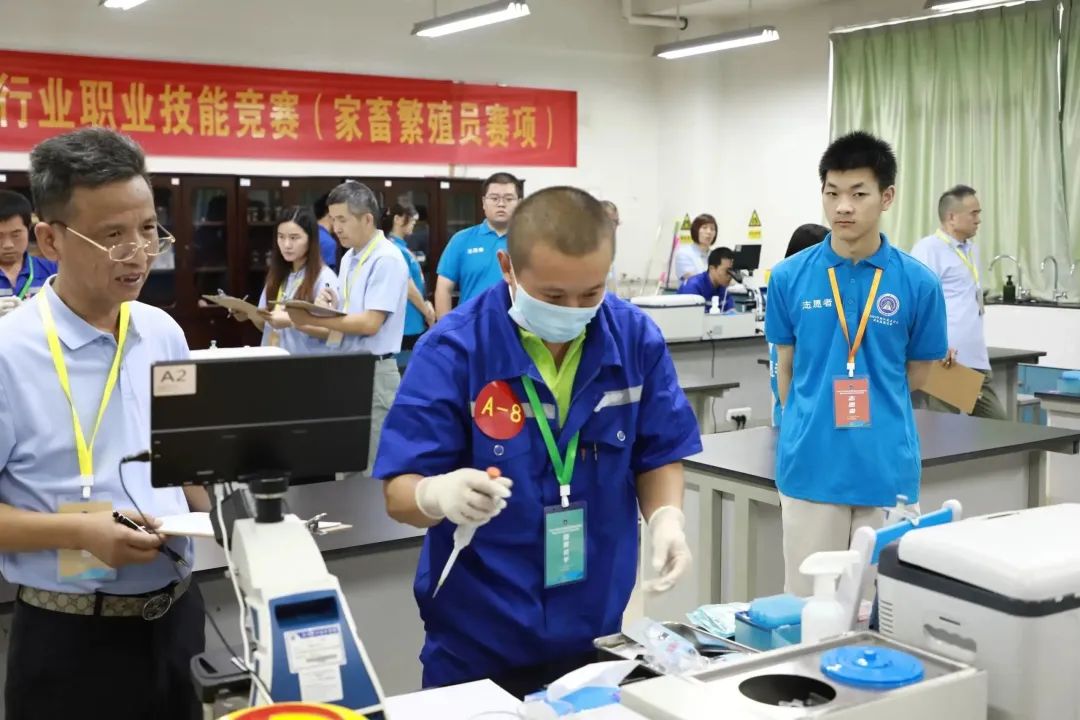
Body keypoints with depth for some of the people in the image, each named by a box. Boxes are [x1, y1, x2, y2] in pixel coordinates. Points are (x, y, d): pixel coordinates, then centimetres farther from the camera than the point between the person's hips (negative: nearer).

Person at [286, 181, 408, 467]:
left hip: (373, 373, -9)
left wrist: (312, 319, -20)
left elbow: (369, 323, -22)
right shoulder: (349, 258, 14)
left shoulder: (386, 260, -15)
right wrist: (331, 303, -3)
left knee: (369, 470, -2)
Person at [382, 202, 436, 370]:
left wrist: (425, 305, 5)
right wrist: (427, 312, -4)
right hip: (407, 325, -10)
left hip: (412, 324, 10)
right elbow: (408, 288, -17)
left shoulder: (401, 247, 12)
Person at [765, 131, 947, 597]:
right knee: (805, 599, 10)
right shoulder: (788, 277, -1)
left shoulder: (918, 283, -3)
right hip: (809, 467, 0)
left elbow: (916, 375, 9)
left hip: (887, 470, 0)